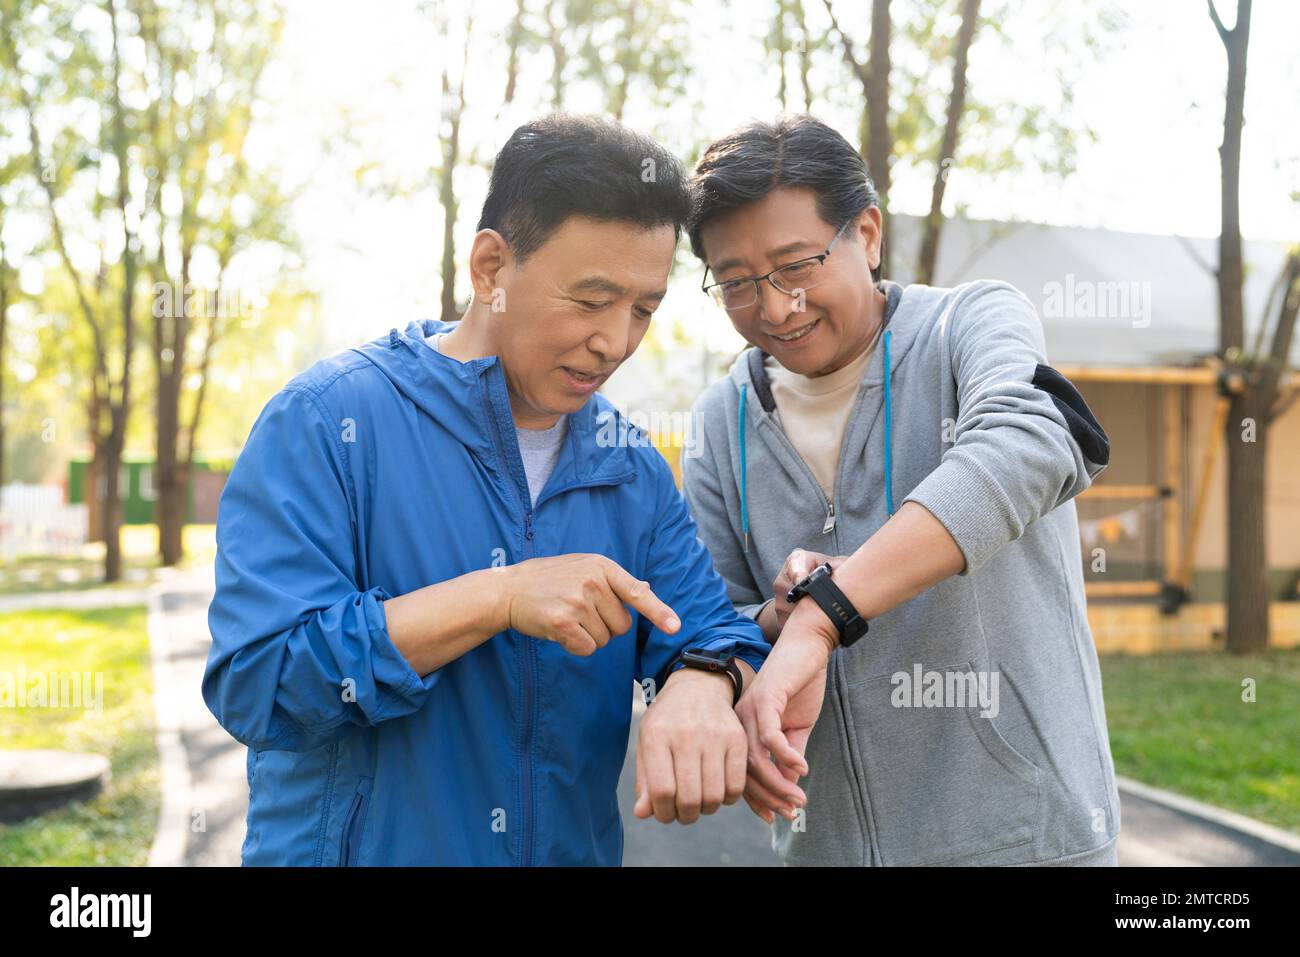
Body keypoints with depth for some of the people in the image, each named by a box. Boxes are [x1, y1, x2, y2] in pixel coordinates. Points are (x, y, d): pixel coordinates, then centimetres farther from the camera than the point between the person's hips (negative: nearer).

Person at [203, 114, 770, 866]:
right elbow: (252, 680, -22)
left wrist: (702, 686, -27)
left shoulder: (634, 470, -1)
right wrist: (497, 597, -28)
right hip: (353, 847, -4)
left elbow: (712, 632, -4)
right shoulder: (329, 420, -16)